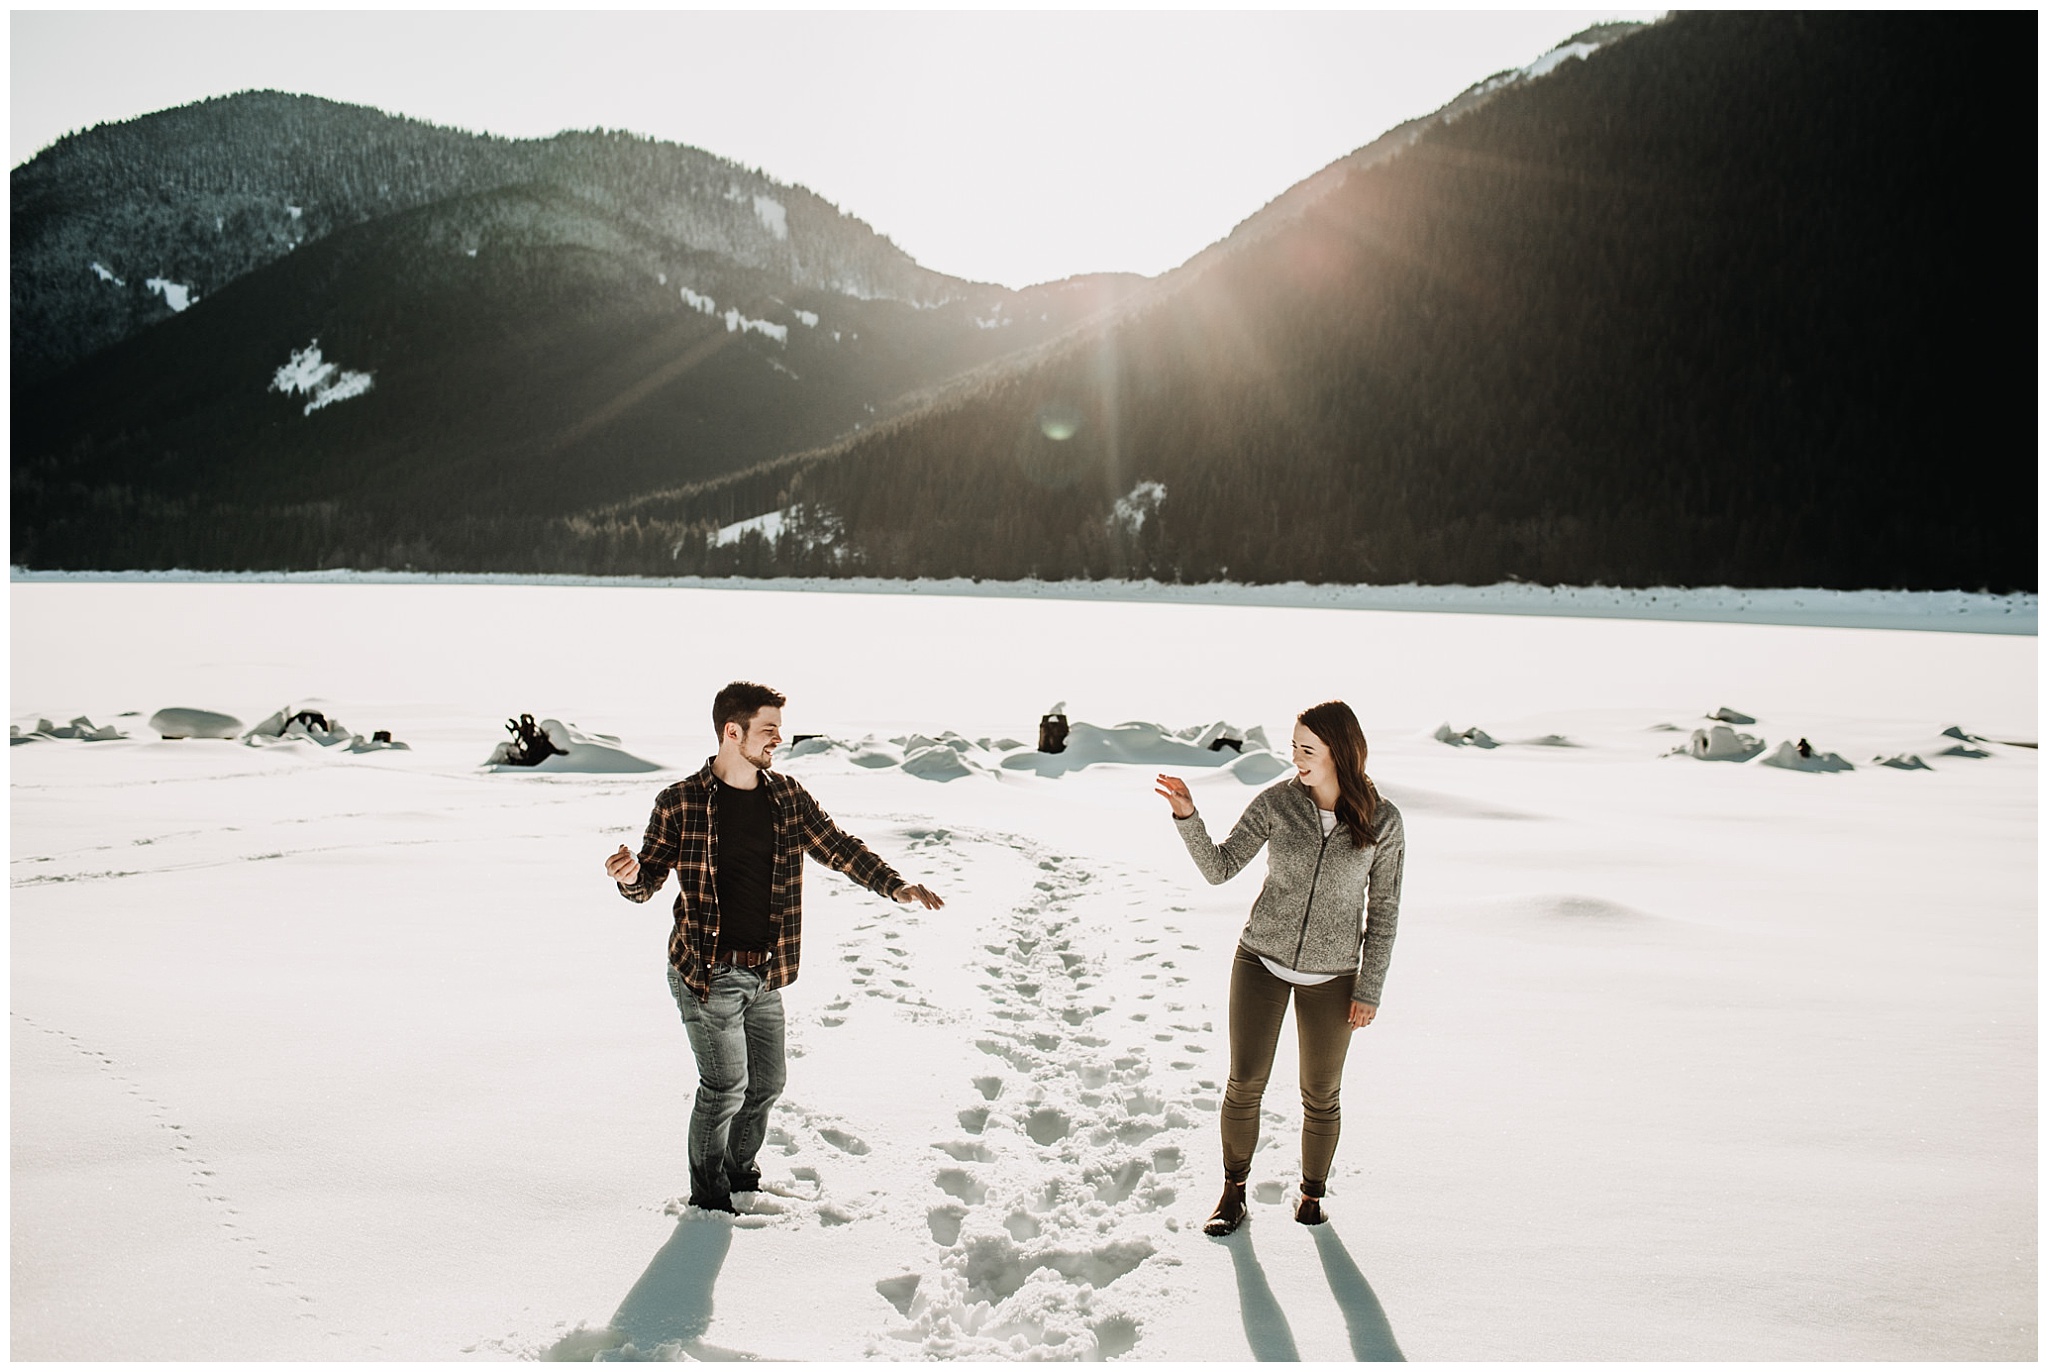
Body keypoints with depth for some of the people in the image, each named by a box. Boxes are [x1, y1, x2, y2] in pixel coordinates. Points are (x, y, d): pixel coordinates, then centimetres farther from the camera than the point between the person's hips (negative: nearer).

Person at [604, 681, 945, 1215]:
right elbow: (650, 879, -3)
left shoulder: (788, 797, 4)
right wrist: (630, 877, -26)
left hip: (765, 972, 5)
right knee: (725, 1088, -4)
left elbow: (838, 846, 9)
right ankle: (709, 1200, 18)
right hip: (708, 972, -5)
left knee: (766, 1084, 13)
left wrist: (895, 885, -3)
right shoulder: (679, 804, -9)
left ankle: (742, 1179, 36)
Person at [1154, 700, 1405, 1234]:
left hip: (1331, 976, 0)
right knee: (1245, 1084, 2)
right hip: (1262, 960, 0)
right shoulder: (1276, 801, -11)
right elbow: (1219, 868, -8)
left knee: (1320, 1097, 11)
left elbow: (1383, 910, -4)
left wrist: (1370, 990, -3)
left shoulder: (1382, 821, -11)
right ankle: (1233, 1190, 23)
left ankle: (1311, 1192, 35)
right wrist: (1187, 816, -23)